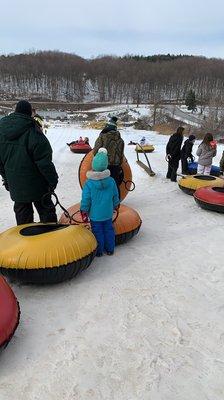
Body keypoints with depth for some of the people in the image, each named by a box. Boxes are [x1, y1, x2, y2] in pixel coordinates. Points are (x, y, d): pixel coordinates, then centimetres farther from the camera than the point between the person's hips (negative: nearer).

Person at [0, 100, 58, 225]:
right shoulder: (32, 132, -19)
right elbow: (44, 161, -18)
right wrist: (53, 179, -8)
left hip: (15, 185, 6)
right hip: (36, 184, -6)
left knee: (21, 212, 18)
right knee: (46, 210, 8)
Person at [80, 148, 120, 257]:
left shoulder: (89, 183, -18)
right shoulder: (111, 181, -8)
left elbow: (85, 200, -12)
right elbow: (115, 197, 4)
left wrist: (84, 213, 0)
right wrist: (116, 206, 21)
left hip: (95, 215, -3)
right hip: (108, 214, 3)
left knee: (97, 232, 11)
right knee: (109, 230, 18)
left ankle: (99, 251, 24)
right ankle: (110, 249, 31)